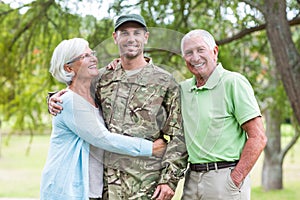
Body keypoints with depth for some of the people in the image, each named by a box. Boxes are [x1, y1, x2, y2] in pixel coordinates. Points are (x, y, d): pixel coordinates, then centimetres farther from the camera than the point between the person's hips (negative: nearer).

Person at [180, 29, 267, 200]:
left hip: (224, 177, -6)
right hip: (192, 178, 6)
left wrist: (234, 181, -15)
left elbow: (258, 138, -11)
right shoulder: (184, 88, 10)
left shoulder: (234, 82, -7)